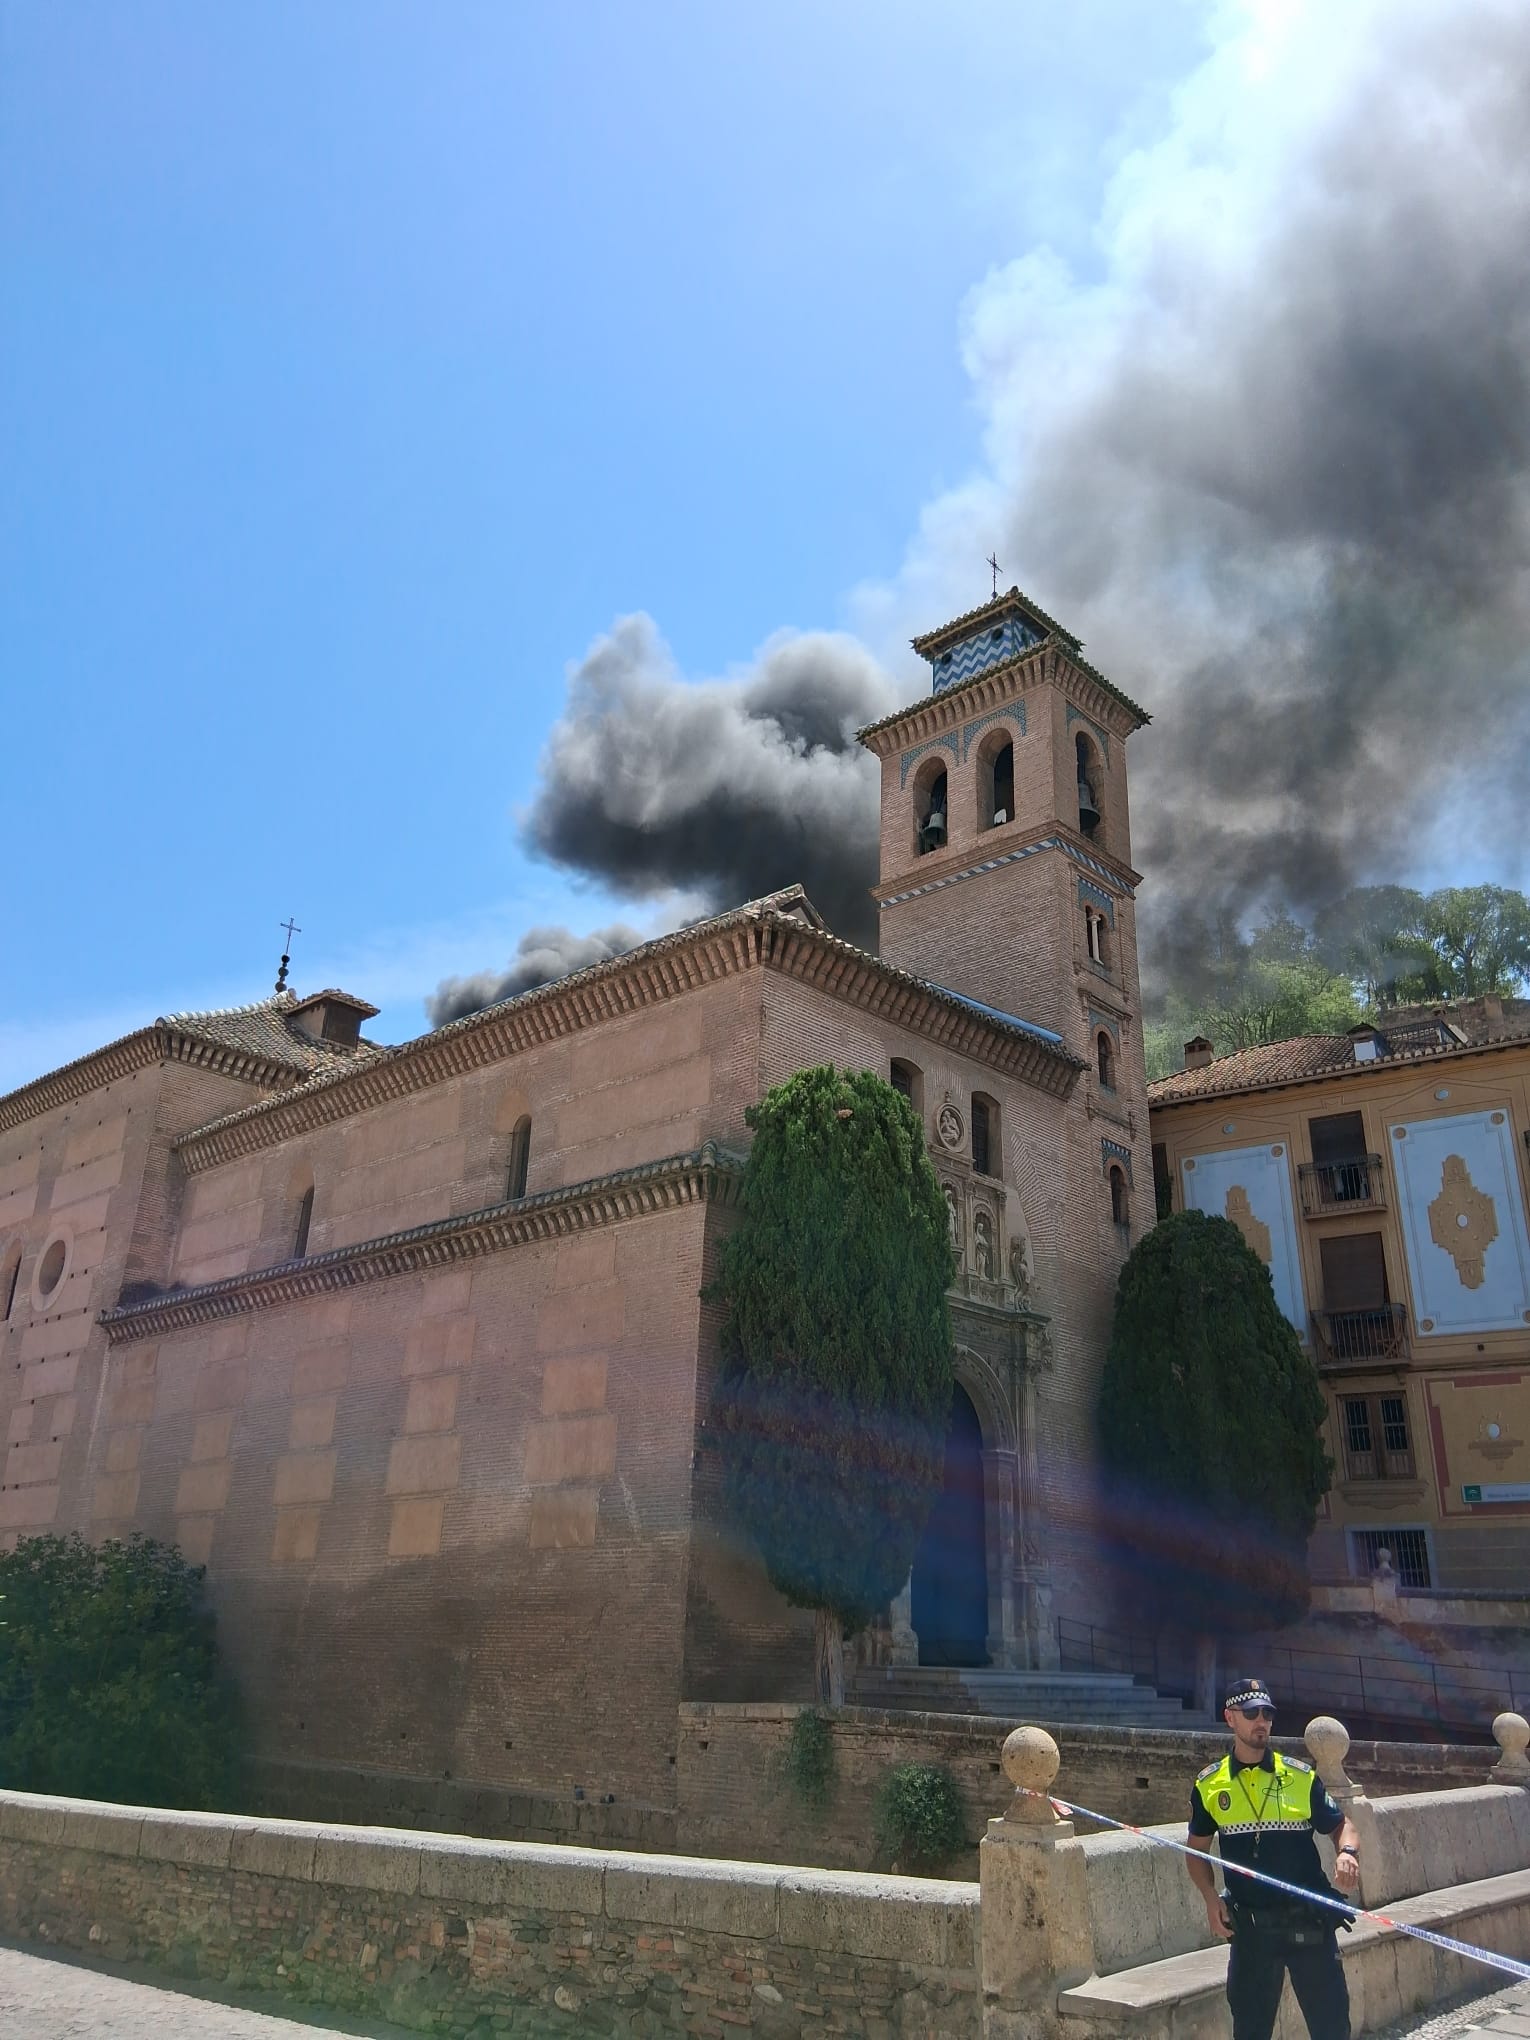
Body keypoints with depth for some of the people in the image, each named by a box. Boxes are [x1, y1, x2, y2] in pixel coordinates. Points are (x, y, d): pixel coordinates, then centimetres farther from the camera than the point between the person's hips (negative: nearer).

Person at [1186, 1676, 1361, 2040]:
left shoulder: (1301, 1776, -1)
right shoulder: (1209, 1785, 0)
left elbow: (1340, 1825, 4)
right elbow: (1197, 1849, 9)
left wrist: (1347, 1852, -17)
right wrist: (1211, 1897, -6)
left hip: (1309, 1922, 0)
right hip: (1250, 1925, 1)